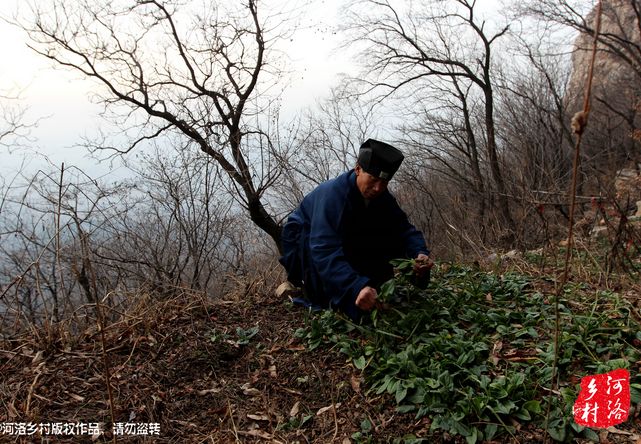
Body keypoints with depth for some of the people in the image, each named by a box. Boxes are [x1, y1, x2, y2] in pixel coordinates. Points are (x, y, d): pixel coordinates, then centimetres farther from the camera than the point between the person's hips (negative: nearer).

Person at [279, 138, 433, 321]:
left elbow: (405, 228, -12)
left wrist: (420, 252, -35)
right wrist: (357, 287, -58)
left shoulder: (381, 196, -12)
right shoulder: (332, 194, -35)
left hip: (344, 248, 6)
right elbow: (324, 251, -45)